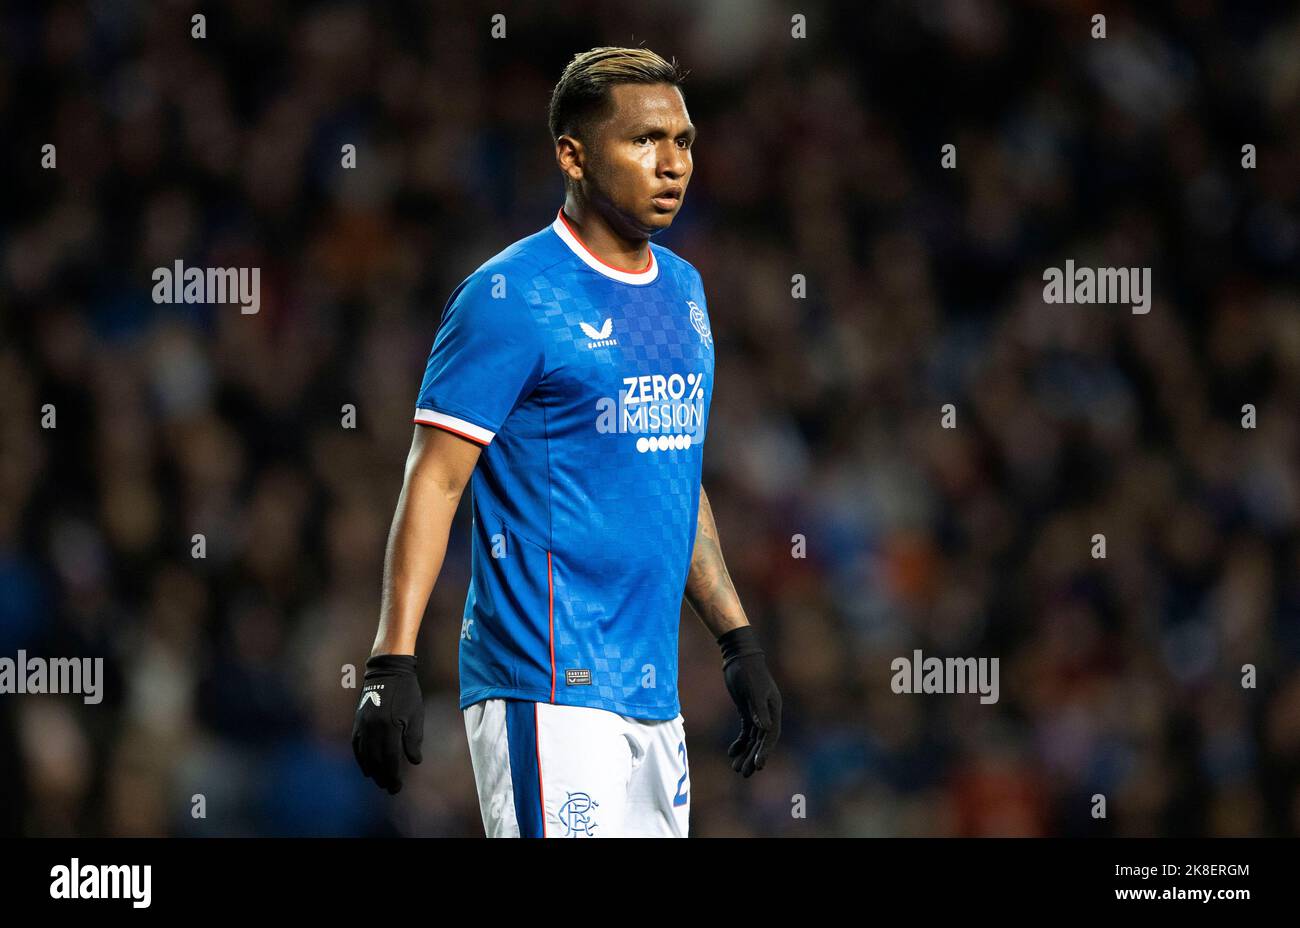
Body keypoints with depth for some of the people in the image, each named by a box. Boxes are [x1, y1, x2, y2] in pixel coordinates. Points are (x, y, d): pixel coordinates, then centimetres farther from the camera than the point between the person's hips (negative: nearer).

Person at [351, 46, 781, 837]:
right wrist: (393, 662, -21)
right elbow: (434, 478, -13)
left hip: (652, 689, 8)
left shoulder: (683, 289, 16)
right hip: (549, 687, -8)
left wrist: (739, 641, 23)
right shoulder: (512, 296, -9)